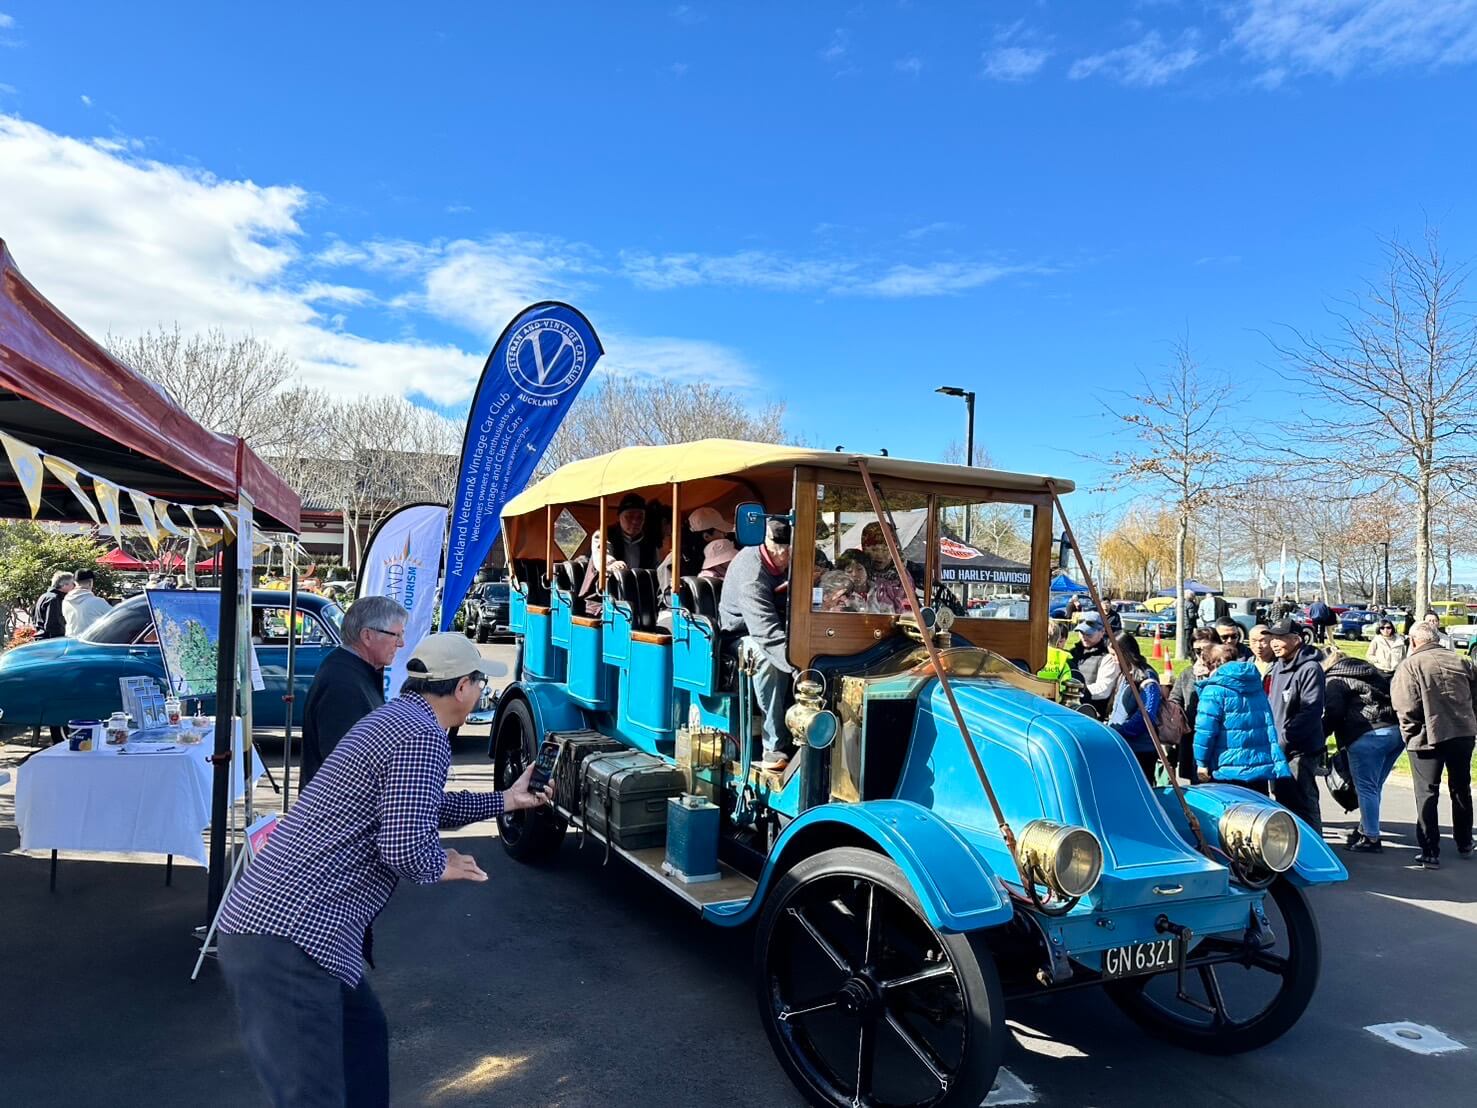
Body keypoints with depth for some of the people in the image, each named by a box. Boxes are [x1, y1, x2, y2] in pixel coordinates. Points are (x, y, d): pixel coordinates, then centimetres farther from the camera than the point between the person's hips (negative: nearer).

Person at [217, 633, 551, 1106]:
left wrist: (504, 801, 38)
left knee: (363, 1032, 25)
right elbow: (406, 845, -23)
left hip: (265, 915, 10)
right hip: (288, 936, -10)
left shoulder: (395, 717, 17)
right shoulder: (423, 736, -15)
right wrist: (443, 865, -1)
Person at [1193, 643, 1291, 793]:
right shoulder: (1257, 686, 13)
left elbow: (1206, 729, -16)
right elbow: (1270, 726, 15)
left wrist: (1201, 762, -7)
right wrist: (1280, 765, 17)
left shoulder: (1214, 689, -11)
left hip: (1228, 771, -7)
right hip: (1261, 768, 7)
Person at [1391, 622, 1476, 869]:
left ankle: (1430, 853, 5)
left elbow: (1408, 708, -18)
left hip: (1428, 738, -5)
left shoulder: (1410, 666, -11)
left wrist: (1410, 737, -6)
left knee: (1427, 795, 5)